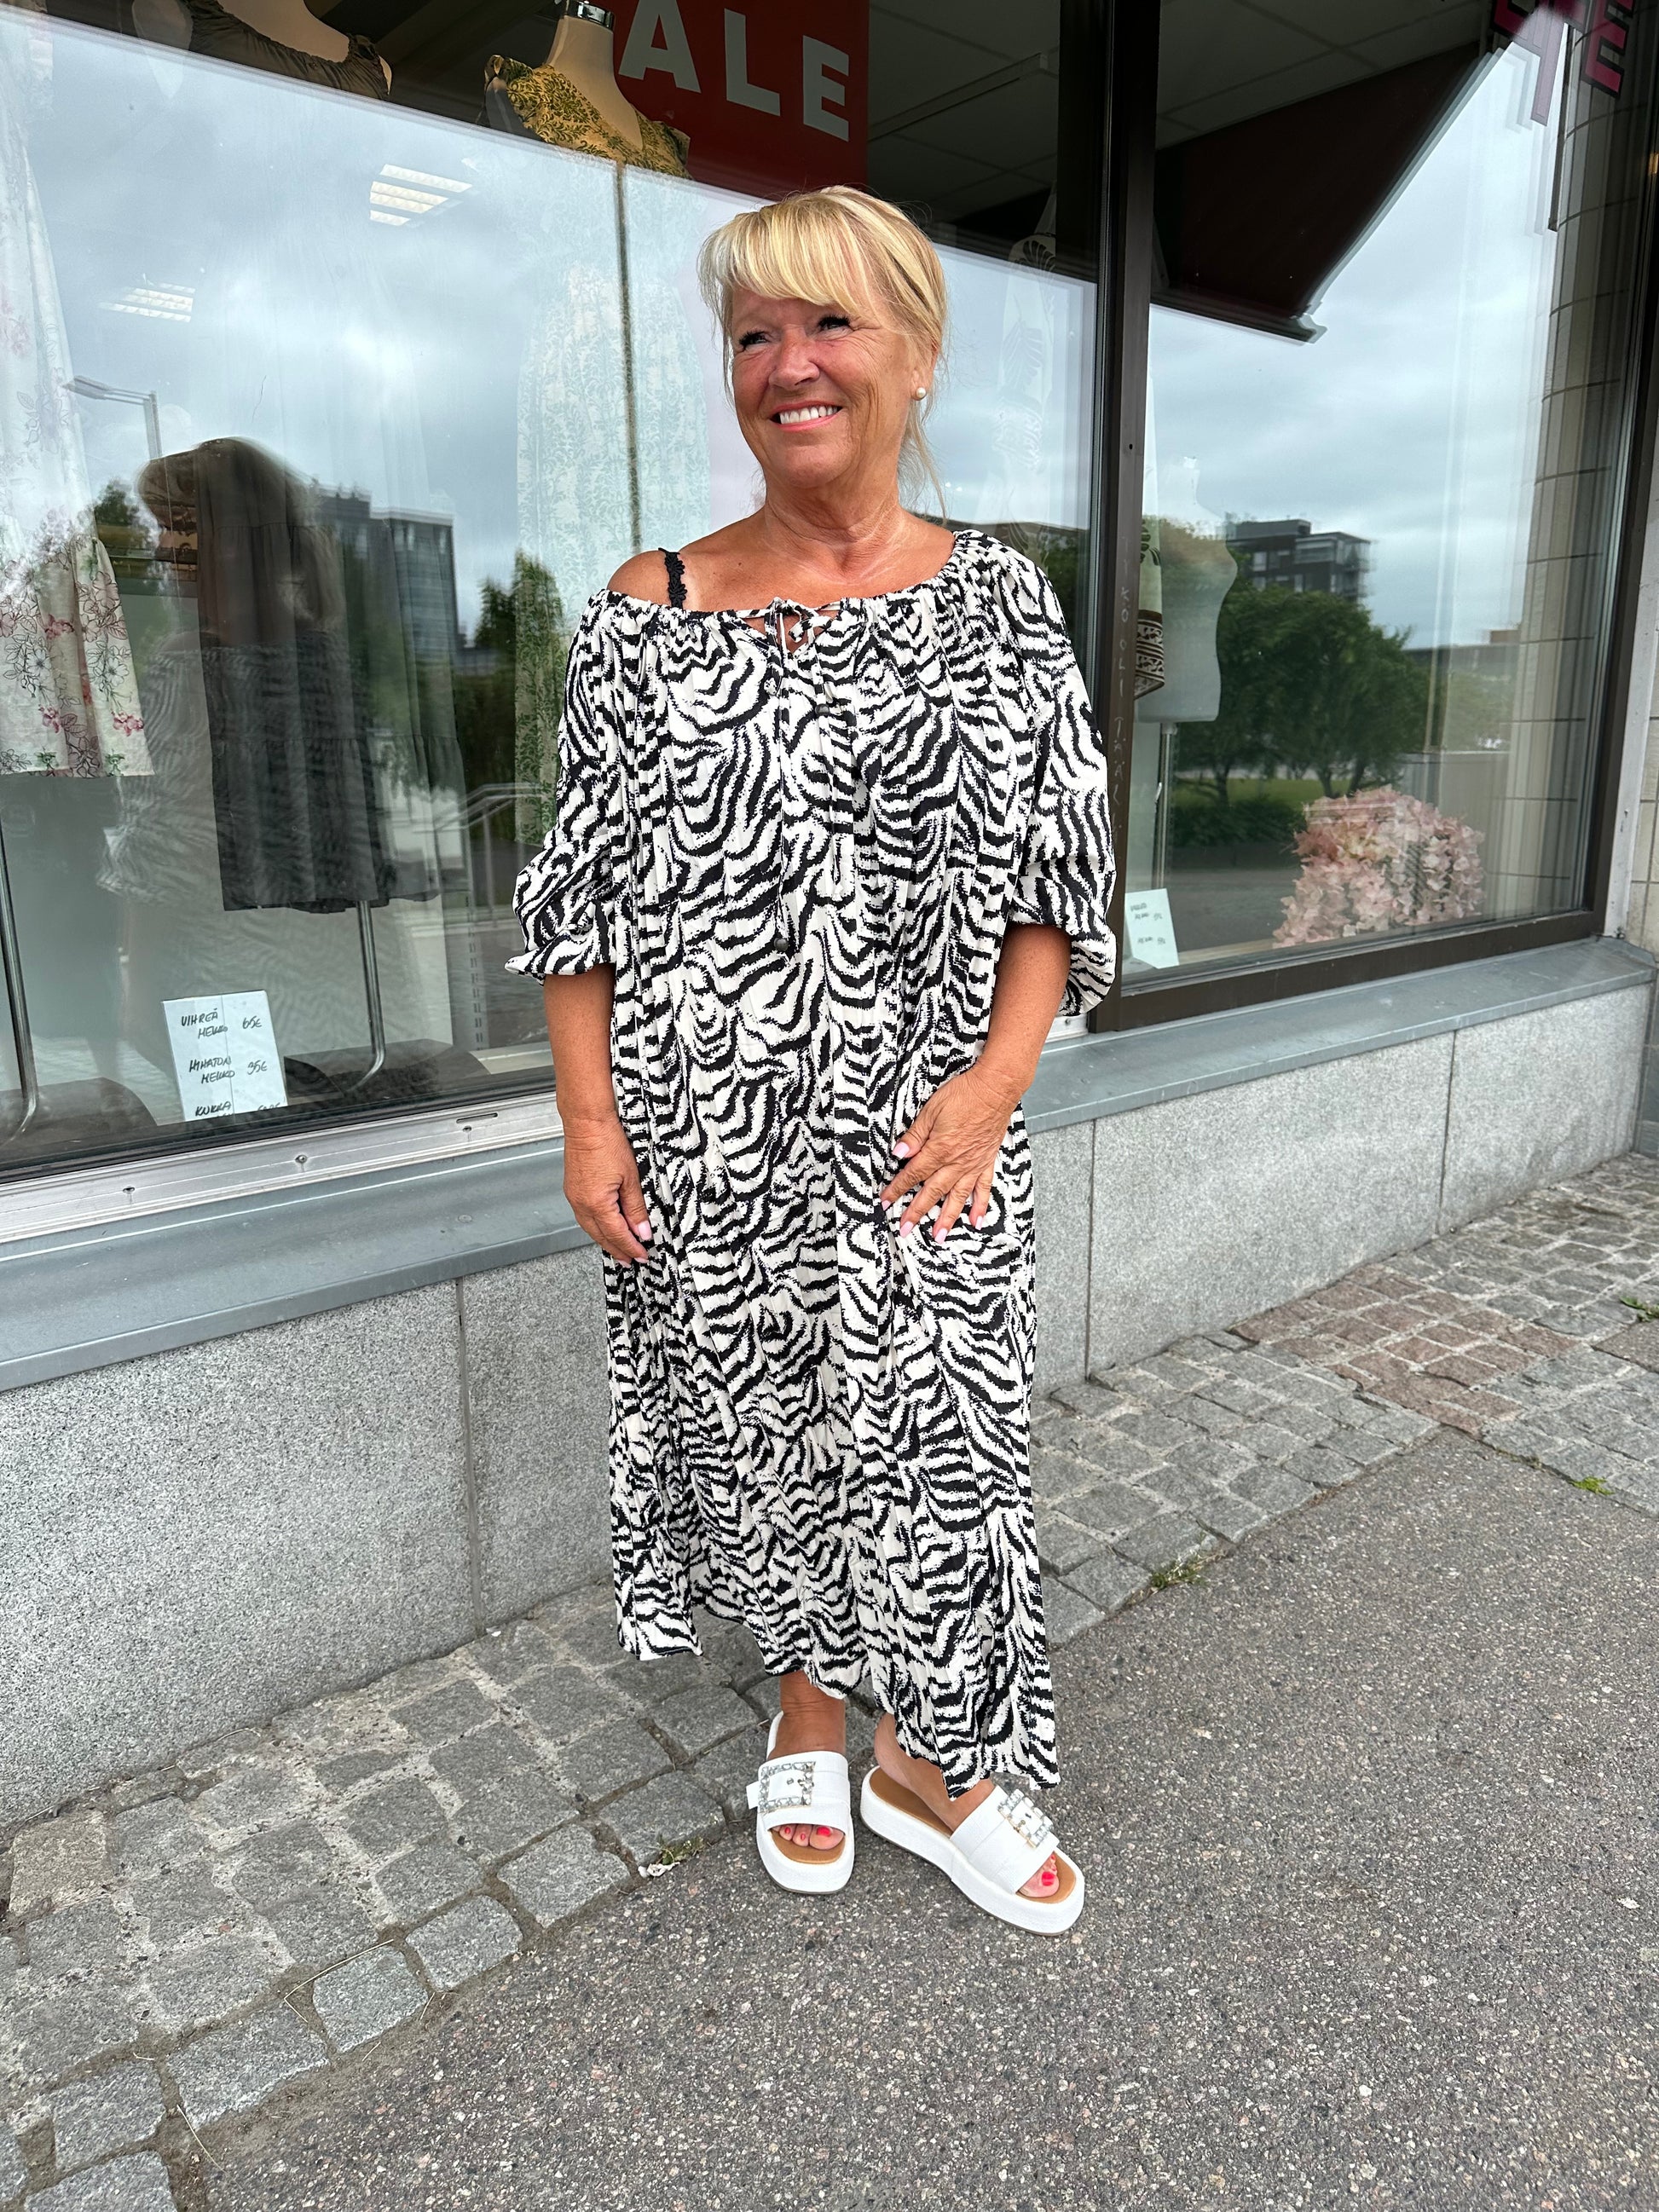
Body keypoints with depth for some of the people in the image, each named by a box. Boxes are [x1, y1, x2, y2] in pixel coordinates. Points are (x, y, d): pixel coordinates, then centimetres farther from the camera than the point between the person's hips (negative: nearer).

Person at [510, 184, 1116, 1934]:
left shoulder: (997, 599, 2)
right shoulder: (646, 611, 2)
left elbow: (1055, 881, 1)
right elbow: (583, 894, 2)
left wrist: (995, 1081, -12)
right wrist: (588, 1119, -5)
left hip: (917, 1143, 0)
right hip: (702, 1146, 1)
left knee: (931, 1432, 8)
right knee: (757, 1424, 14)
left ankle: (928, 1764, 34)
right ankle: (804, 1713, 41)